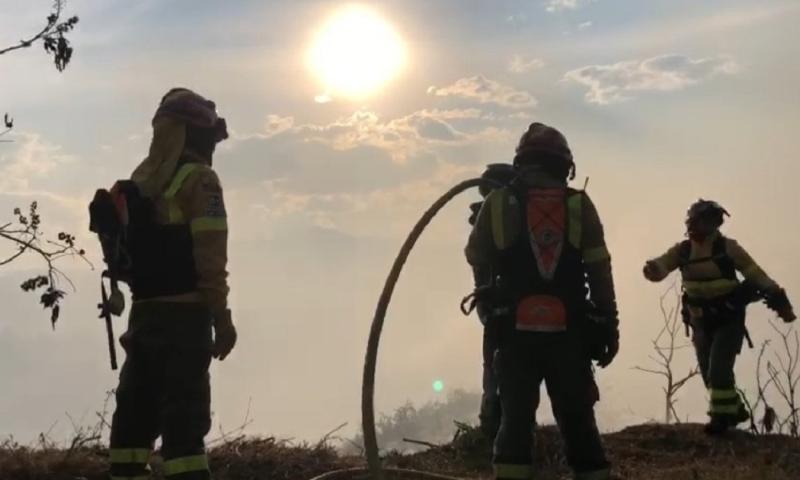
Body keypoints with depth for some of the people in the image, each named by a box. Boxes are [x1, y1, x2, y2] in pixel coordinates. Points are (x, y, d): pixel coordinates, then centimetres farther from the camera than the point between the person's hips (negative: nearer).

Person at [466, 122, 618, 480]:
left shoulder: (498, 202, 3)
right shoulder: (578, 204, 3)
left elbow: (476, 259, 14)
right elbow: (599, 272, 0)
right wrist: (609, 327, 5)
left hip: (517, 330, 0)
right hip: (568, 331, 0)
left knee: (515, 421, 4)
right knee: (577, 422, 8)